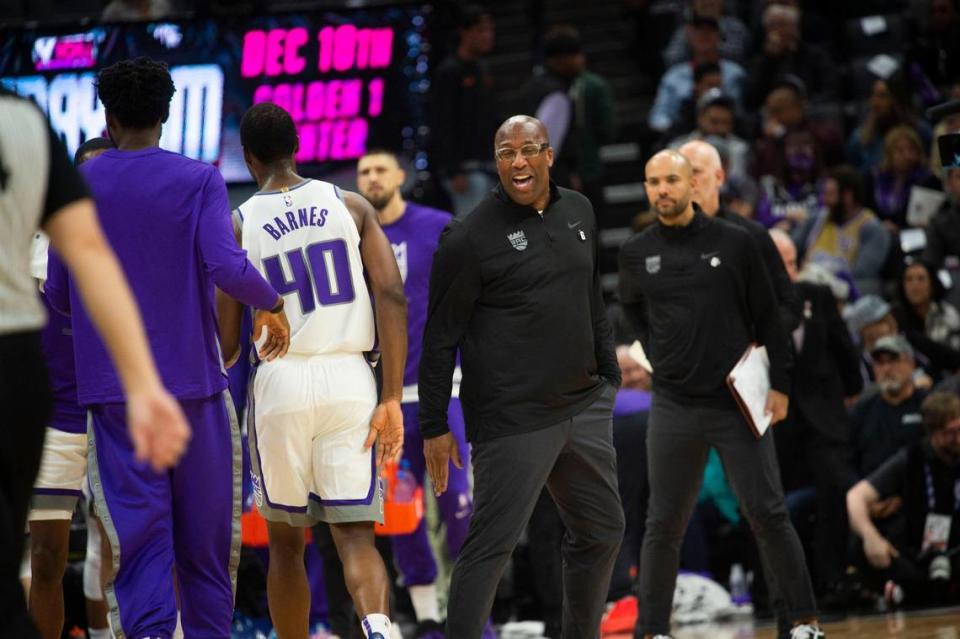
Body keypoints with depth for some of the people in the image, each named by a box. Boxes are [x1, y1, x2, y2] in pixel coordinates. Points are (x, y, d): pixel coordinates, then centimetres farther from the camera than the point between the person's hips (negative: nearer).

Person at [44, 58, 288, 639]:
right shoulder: (199, 182, -3)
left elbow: (60, 297, 9)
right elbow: (227, 268, -16)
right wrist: (272, 304, 2)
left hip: (113, 390, 1)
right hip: (194, 383, -1)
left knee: (138, 537, -2)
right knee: (205, 538, 10)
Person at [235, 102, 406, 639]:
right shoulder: (351, 206, 6)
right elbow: (393, 297, -4)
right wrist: (392, 399, -4)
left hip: (279, 380, 0)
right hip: (349, 378, 0)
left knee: (286, 544, 16)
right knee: (356, 537, -2)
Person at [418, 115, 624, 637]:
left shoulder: (578, 212, 10)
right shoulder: (471, 237, -11)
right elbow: (440, 339, -8)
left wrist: (608, 376, 20)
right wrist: (434, 428, -8)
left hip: (584, 407, 8)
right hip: (514, 419, -7)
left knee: (601, 531, 16)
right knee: (491, 546, -10)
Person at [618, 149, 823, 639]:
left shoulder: (734, 243, -2)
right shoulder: (636, 253, 3)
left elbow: (768, 317, 2)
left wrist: (780, 385, -2)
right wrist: (656, 353, 11)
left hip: (739, 403, -2)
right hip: (673, 408, 2)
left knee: (767, 514, -1)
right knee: (664, 524, 3)